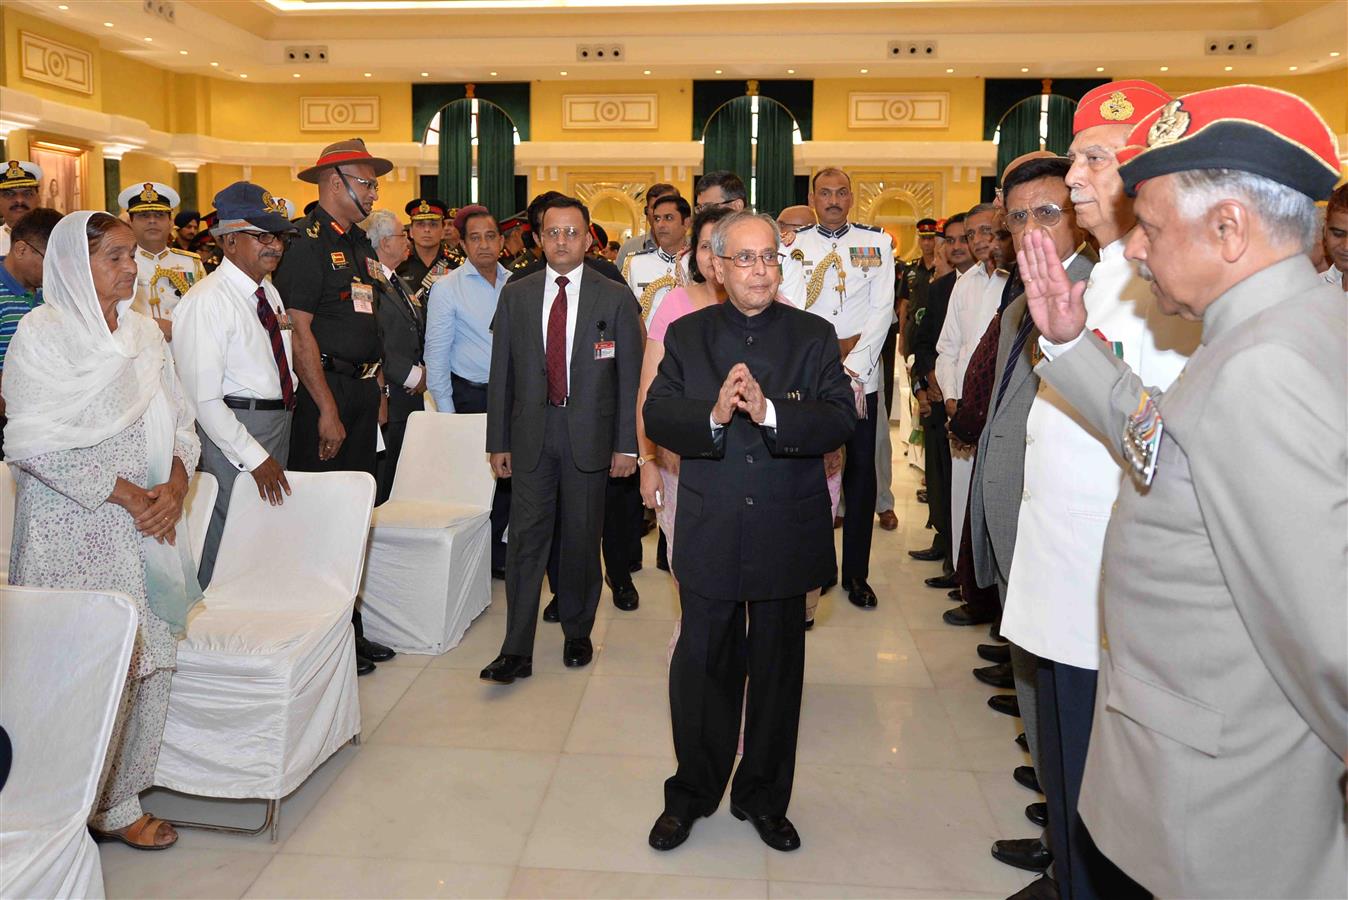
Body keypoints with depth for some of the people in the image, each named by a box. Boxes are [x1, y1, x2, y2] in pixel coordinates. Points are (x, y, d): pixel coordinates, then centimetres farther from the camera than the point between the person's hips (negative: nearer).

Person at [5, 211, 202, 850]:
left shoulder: (144, 332, 13)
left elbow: (179, 421, 12)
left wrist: (173, 487, -6)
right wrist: (125, 495, -15)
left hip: (146, 526, 6)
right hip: (73, 529, -5)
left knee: (144, 658, 6)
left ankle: (117, 800, 19)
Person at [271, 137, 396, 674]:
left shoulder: (358, 244, 16)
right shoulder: (307, 242, -10)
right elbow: (299, 331, -16)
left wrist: (379, 390, 14)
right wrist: (327, 409, -18)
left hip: (363, 391, 9)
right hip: (326, 391, -9)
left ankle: (350, 629, 25)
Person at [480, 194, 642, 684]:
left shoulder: (615, 298, 1)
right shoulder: (516, 294, 6)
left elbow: (630, 375, 1)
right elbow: (501, 372, 7)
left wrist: (626, 443, -4)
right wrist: (498, 441, 4)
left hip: (589, 433, -1)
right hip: (532, 432, 1)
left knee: (582, 537, 9)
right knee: (526, 538, -1)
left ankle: (578, 633, 27)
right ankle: (516, 651, 5)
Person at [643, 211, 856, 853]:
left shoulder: (814, 336, 1)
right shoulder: (686, 335, 4)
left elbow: (841, 419, -11)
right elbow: (656, 416, -6)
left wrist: (770, 412, -26)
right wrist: (712, 415, -24)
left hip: (786, 533, 0)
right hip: (708, 535, 0)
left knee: (777, 670, 14)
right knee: (702, 666, 9)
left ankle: (764, 797, 34)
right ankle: (692, 793, 31)